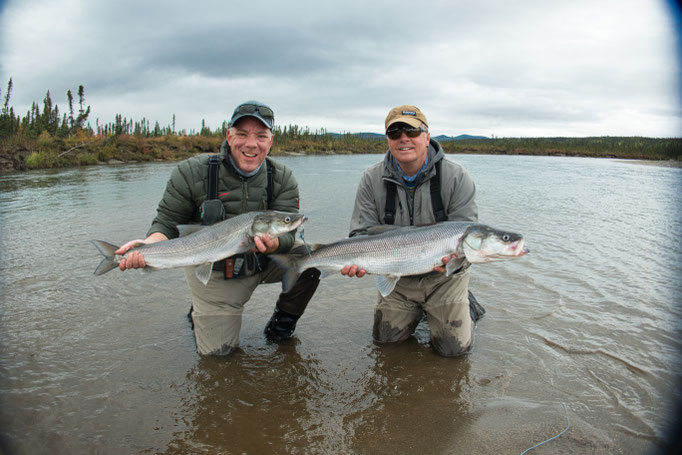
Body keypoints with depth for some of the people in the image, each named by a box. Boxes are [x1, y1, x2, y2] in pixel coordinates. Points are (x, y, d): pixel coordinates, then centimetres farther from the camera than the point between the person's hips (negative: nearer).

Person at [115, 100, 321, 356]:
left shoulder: (283, 179, -9)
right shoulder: (192, 172, -14)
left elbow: (287, 233, -16)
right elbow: (167, 222, -9)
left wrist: (273, 244, -41)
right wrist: (148, 245, -32)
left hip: (264, 263, 2)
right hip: (213, 273, -2)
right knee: (217, 350, -6)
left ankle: (284, 319, 7)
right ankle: (200, 312, 31)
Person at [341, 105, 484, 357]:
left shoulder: (456, 177, -14)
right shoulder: (372, 179, -8)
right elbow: (363, 232, -9)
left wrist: (454, 255, -38)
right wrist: (357, 259, -31)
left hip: (444, 274, -2)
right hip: (398, 278, 2)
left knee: (454, 347, -2)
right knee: (385, 337, 6)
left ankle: (465, 304, 30)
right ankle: (417, 309, 35)